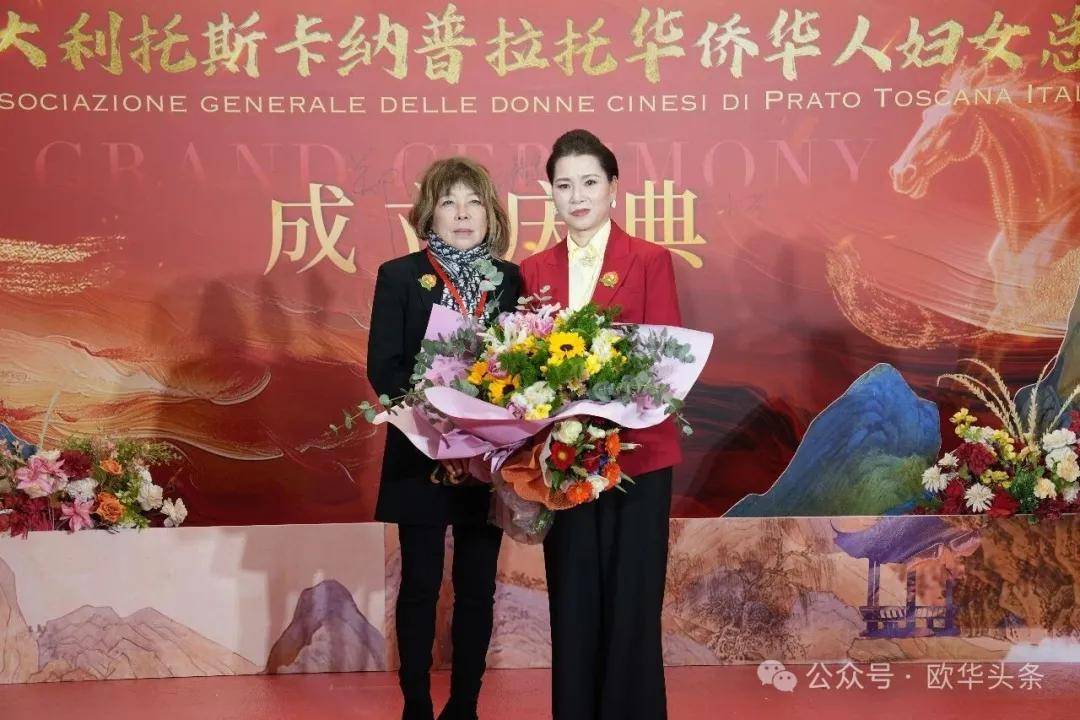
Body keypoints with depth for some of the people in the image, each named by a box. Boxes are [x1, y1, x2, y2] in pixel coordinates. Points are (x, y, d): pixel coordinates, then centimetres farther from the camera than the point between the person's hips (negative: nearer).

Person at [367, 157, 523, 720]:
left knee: (477, 586, 9)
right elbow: (382, 366, -7)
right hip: (422, 454, -3)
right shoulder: (399, 275, -1)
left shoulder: (510, 279, 7)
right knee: (420, 585, 6)